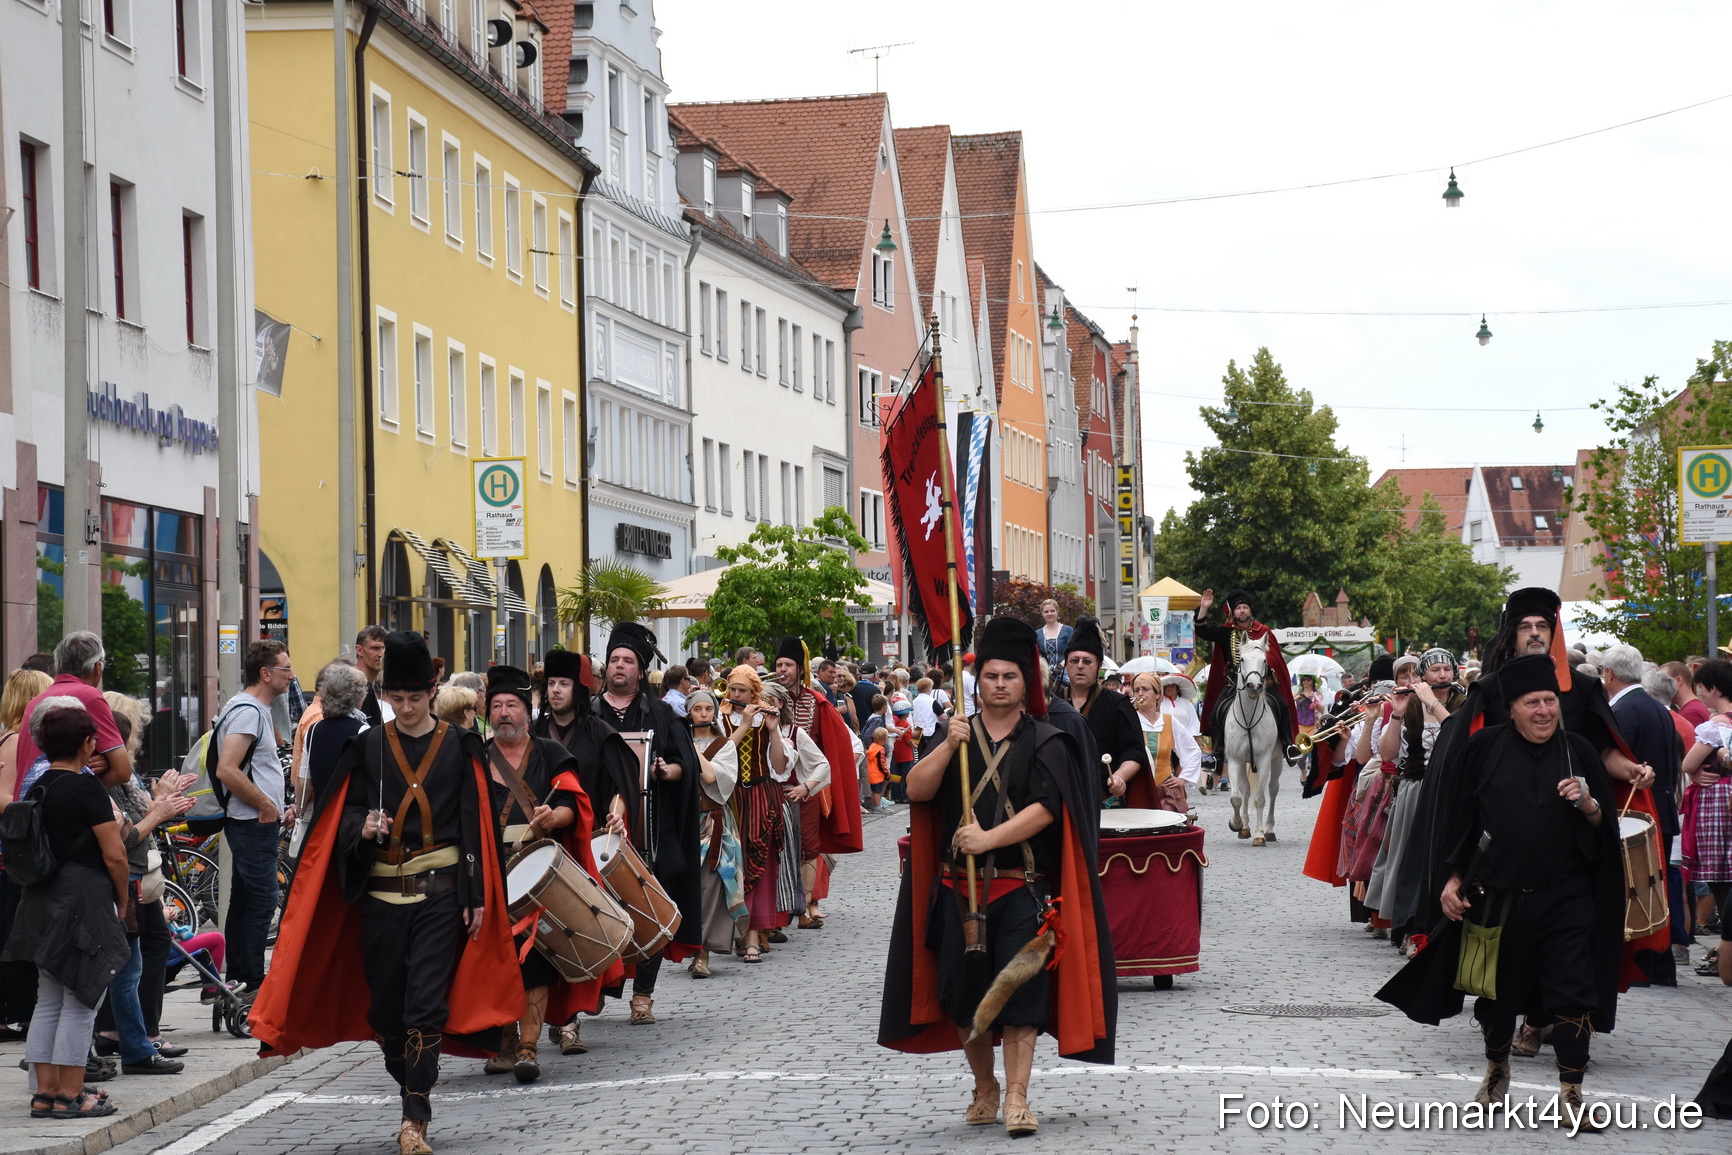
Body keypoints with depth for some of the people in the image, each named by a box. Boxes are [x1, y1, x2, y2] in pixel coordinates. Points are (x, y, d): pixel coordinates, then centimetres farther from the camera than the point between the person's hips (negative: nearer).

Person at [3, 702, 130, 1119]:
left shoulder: (38, 788, 9)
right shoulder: (86, 787, -13)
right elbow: (114, 855, -15)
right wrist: (123, 900, -1)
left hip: (42, 898, 8)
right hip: (84, 899, -8)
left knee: (49, 1000, 11)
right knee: (80, 1001, -2)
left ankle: (45, 1092, 12)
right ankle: (69, 1095, 0)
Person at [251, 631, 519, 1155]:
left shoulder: (459, 746, 2)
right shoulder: (368, 747, 5)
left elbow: (474, 824, 1)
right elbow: (345, 812, 7)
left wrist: (477, 896, -3)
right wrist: (363, 828, -17)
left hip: (440, 890, -3)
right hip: (381, 891, 3)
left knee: (426, 1003, -10)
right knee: (386, 1004, 6)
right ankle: (415, 1092, 26)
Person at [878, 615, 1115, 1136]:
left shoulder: (1044, 742, 0)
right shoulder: (955, 735, 9)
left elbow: (1045, 807, -12)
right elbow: (917, 790, -3)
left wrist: (990, 838, -20)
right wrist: (948, 747, -16)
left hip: (1023, 891, -3)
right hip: (960, 890, 3)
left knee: (1019, 992, -8)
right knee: (965, 994, 7)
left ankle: (1016, 1097, -8)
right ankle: (984, 1088, 23)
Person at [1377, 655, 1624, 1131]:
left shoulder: (1578, 751, 2)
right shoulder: (1485, 748, -1)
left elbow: (1605, 824, 8)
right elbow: (1456, 818, 3)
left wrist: (1587, 804, -13)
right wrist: (1453, 879, -1)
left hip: (1566, 898, 0)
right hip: (1497, 895, 0)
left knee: (1573, 996, -7)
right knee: (1498, 991, 15)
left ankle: (1571, 1093, -1)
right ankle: (1496, 1068, 39)